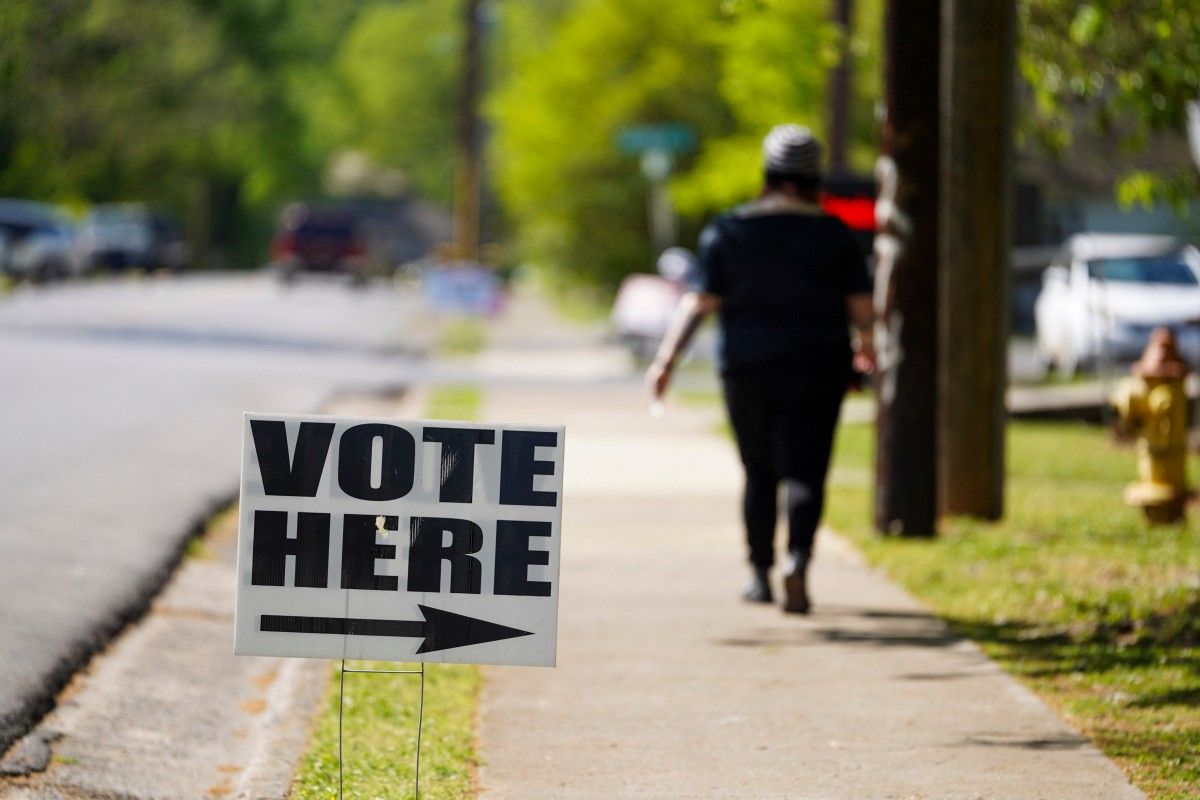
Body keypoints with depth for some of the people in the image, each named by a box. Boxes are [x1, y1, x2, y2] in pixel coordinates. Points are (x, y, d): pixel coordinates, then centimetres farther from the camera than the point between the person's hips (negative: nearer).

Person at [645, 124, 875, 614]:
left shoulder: (728, 232, -2)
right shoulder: (833, 234, -2)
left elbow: (699, 302, -7)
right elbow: (862, 306, 1)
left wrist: (667, 358, -5)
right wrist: (864, 345, 20)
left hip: (748, 370, 1)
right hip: (816, 369, -1)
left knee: (760, 475, 14)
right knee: (805, 475, -5)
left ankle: (760, 574, 18)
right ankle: (798, 560, -27)